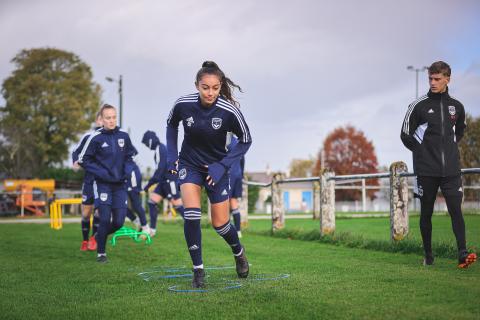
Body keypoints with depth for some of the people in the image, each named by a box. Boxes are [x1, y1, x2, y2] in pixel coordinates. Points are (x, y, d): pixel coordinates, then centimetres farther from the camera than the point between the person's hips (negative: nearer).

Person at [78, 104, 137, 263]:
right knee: (105, 219, -10)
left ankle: (100, 236, 33)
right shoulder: (95, 138, -9)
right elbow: (82, 160, -4)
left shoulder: (124, 136, 2)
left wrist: (126, 170, 0)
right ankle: (101, 253, 9)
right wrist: (101, 172, -12)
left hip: (120, 184, 4)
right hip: (103, 184, -4)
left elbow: (130, 155, 17)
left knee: (119, 222, 2)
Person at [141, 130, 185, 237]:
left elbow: (160, 169, -21)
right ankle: (152, 230, 10)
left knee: (178, 205, -8)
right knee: (152, 202, 6)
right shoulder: (161, 148, 15)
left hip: (170, 181, -10)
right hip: (165, 181, 10)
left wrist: (148, 184, -17)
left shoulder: (160, 149, -15)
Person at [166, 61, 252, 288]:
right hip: (189, 164, 1)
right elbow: (171, 125, 5)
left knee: (220, 223, 3)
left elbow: (245, 140, -9)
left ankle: (239, 252, 37)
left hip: (216, 167, -1)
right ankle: (198, 270, -4)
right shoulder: (183, 104, -18)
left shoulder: (229, 111, -24)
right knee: (191, 213, -19)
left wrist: (222, 166, -17)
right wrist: (171, 154, -4)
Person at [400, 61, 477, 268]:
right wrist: (422, 152, 1)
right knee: (426, 213, 6)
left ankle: (462, 254, -14)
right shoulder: (419, 106, -2)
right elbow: (406, 135, 3)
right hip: (426, 171, -2)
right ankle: (428, 255, 16)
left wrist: (451, 148, 15)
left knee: (456, 210, -9)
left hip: (451, 169, 2)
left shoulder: (456, 107, 8)